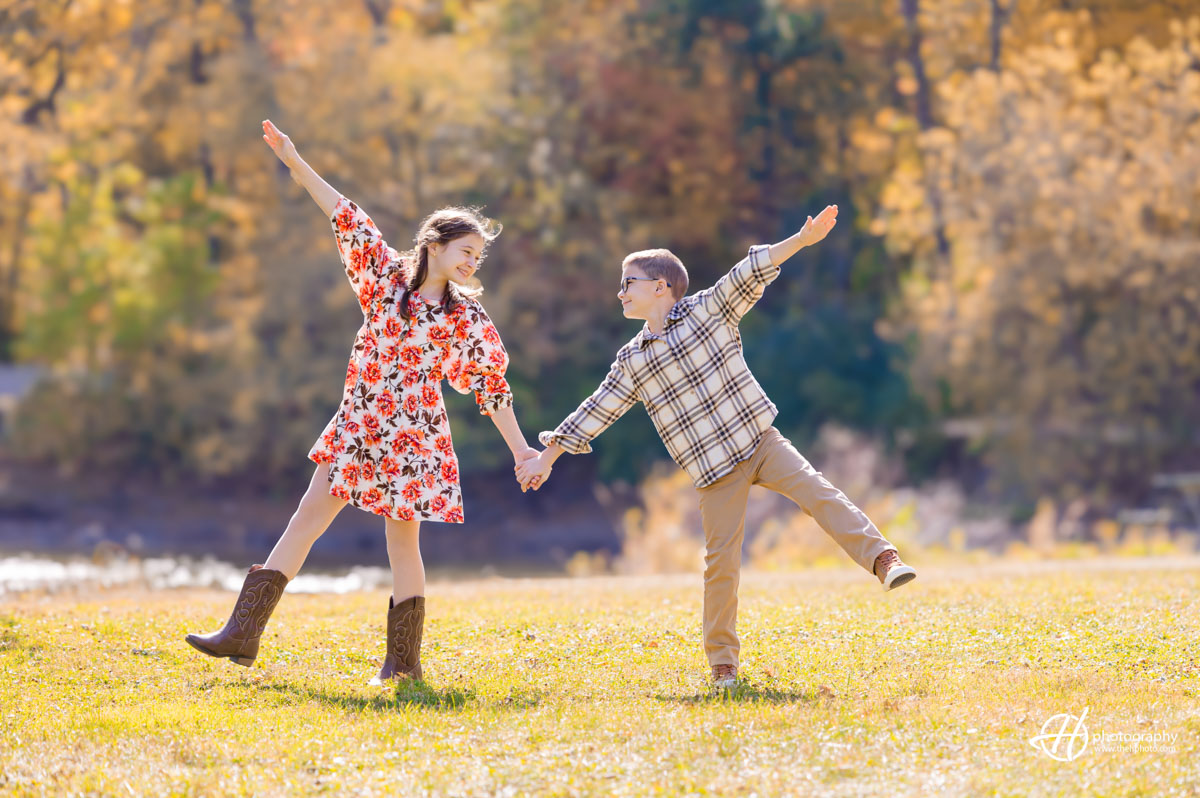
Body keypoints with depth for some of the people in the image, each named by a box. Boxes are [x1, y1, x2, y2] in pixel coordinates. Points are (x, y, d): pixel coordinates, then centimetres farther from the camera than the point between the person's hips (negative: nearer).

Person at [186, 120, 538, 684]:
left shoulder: (467, 318, -2)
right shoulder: (387, 274, 2)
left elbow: (492, 386, 2)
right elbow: (345, 216, -1)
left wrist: (519, 448, 2)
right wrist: (294, 162, -4)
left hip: (412, 435, -3)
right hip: (357, 425, 3)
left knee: (402, 538, -1)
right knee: (307, 518, 0)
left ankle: (404, 660, 11)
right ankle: (243, 633, -2)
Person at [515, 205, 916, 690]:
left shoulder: (707, 309, 2)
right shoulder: (631, 362, 9)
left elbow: (750, 273, -10)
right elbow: (595, 413, 14)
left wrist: (803, 239, -21)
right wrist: (546, 458, 15)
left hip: (758, 439, -1)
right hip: (713, 470, 1)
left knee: (815, 492, -23)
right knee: (721, 561, -2)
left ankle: (882, 559, -28)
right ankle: (722, 662, 5)